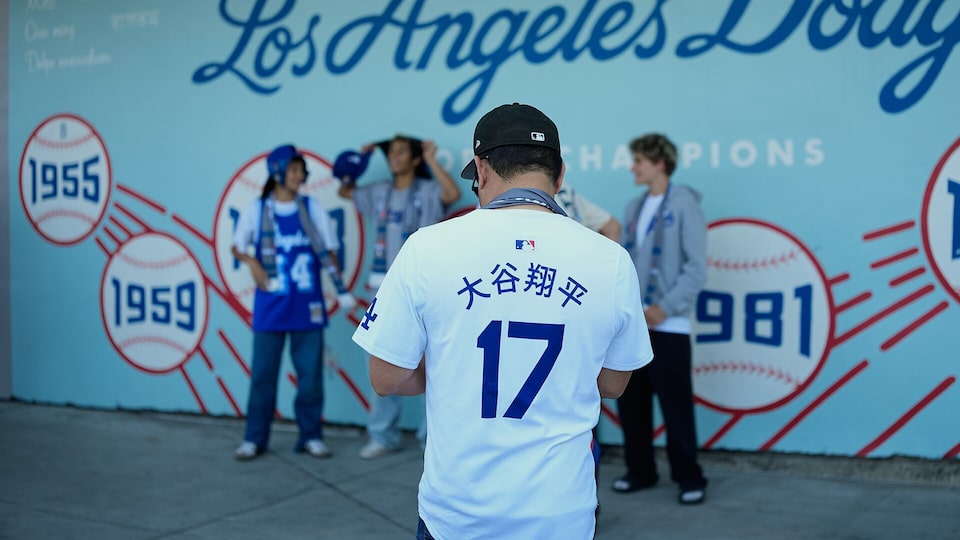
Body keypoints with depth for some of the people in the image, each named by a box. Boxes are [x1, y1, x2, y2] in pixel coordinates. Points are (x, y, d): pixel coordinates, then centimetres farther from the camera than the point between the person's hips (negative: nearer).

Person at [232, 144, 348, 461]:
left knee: (310, 372, 4)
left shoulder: (312, 209, 4)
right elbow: (237, 247, 9)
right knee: (263, 372, 3)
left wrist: (341, 287, -4)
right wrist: (252, 262, -12)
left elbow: (329, 251, 7)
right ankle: (254, 438, 12)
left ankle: (311, 436, 14)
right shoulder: (256, 210, 1)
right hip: (270, 305, -1)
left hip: (307, 305, 1)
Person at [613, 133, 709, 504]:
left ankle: (689, 478, 9)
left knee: (676, 404, -2)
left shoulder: (683, 203, -5)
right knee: (631, 401, 10)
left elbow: (696, 267, -10)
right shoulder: (634, 207, 15)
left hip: (667, 325, -6)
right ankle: (640, 471, 22)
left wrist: (665, 309, -15)